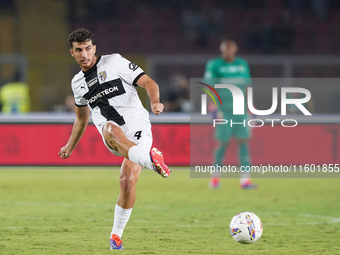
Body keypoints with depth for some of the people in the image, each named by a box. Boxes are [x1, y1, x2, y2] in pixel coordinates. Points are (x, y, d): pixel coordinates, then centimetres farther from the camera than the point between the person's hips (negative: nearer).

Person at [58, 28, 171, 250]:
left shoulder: (115, 62, 3)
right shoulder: (78, 83, 20)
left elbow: (148, 82, -3)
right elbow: (82, 118, 36)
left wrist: (155, 102, -23)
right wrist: (70, 146, 38)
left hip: (137, 126, -3)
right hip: (112, 137, 3)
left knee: (128, 181, -19)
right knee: (111, 129, -38)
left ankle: (116, 235, 2)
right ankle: (151, 159, -64)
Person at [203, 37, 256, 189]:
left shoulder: (242, 64, 11)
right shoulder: (214, 65, -2)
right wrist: (214, 108, -15)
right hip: (224, 112, -4)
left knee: (244, 142, -4)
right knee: (223, 144, -1)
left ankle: (245, 179, -6)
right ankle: (215, 177, 15)